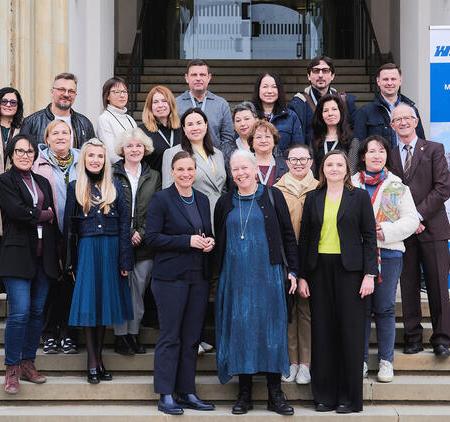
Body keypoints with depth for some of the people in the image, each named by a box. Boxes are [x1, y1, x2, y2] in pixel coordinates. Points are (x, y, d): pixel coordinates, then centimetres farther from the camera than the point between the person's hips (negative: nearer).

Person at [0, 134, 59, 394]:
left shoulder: (43, 182, 18)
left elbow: (53, 220, 15)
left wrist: (57, 255, 9)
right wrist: (43, 214, -1)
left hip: (44, 256, 6)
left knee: (37, 312, 7)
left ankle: (28, 364, 16)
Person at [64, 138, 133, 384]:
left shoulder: (114, 187, 6)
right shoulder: (75, 188, 4)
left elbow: (124, 223, 3)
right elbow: (69, 226, 4)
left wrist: (124, 260, -4)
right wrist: (71, 262, 0)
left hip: (111, 250, 1)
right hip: (86, 250, -1)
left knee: (106, 302, 6)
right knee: (88, 304, -1)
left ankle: (98, 357, 16)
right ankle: (92, 362, 3)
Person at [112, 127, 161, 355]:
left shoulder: (154, 177, 12)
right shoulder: (112, 174, 3)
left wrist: (141, 233, -6)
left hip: (144, 243, 2)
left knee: (138, 289, 4)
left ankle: (133, 333, 14)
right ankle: (120, 335, 6)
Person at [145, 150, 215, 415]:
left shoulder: (203, 200, 13)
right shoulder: (161, 199, -4)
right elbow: (152, 237, -11)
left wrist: (210, 242, -1)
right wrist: (188, 241, -17)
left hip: (199, 276, 6)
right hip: (171, 276, -6)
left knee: (192, 338, 9)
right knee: (170, 337, -2)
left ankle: (187, 392, 17)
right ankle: (166, 395, 4)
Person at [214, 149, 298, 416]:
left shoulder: (273, 196, 3)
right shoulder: (225, 203, 10)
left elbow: (288, 234, 3)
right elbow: (219, 241, 15)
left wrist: (293, 270, -1)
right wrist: (218, 274, 9)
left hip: (268, 274, -2)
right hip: (235, 276, 2)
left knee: (271, 328, -1)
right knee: (240, 329, 2)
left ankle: (276, 394, 6)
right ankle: (245, 394, 10)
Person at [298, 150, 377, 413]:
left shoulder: (360, 197, 4)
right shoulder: (313, 198, 10)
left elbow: (370, 236, 1)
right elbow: (305, 238, 10)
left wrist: (370, 274, -7)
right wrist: (302, 276, 4)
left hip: (349, 270, -2)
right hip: (319, 270, 2)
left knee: (351, 331, 0)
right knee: (322, 332, 3)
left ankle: (350, 397, 8)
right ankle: (325, 395, 12)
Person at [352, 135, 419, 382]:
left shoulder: (397, 186, 7)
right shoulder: (351, 185, 6)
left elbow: (411, 219, 1)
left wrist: (385, 232, -11)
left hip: (389, 253, 0)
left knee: (385, 308, 4)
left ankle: (386, 361, 13)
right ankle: (360, 360, 14)